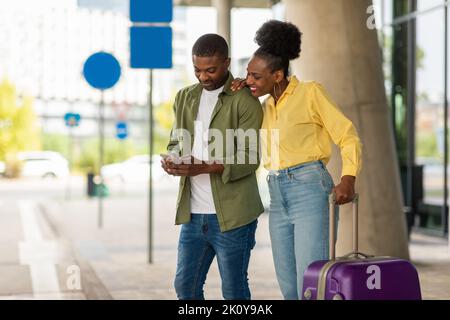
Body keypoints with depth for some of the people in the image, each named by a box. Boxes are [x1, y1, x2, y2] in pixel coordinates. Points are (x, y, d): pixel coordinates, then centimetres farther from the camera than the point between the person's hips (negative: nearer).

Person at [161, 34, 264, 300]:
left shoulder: (244, 101, -7)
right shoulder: (185, 98, 13)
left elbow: (249, 157, -12)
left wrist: (202, 168, -25)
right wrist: (171, 159, -7)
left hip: (231, 215, -6)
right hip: (193, 213, 6)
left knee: (234, 291, 2)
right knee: (186, 287, 10)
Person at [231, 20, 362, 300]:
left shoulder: (311, 91, -4)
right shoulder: (269, 105, 16)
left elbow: (348, 136, -6)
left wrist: (349, 179, -23)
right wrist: (242, 90, 12)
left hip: (308, 188, -7)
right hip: (278, 195, 7)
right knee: (289, 284, 5)